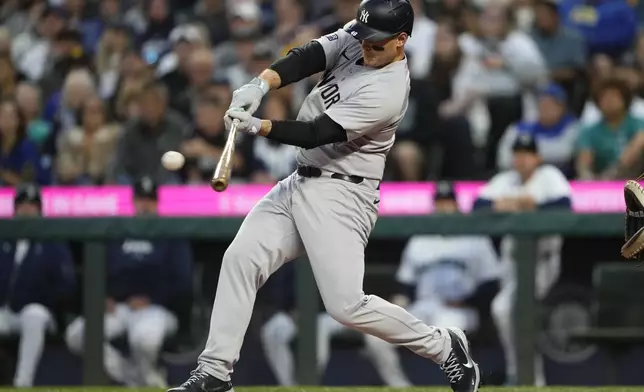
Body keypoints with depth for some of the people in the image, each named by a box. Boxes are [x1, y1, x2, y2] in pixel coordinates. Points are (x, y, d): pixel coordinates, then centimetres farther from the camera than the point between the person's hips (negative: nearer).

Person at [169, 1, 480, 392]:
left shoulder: (386, 92, -24)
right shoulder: (355, 37, 0)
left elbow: (317, 134, -26)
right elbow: (308, 57, -9)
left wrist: (259, 126, -37)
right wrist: (261, 84, -27)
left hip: (341, 195, -9)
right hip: (300, 184, 9)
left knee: (347, 305, -14)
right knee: (240, 259, 0)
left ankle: (444, 347, 5)